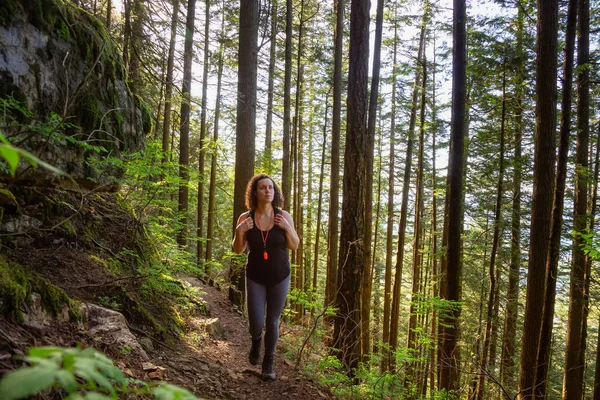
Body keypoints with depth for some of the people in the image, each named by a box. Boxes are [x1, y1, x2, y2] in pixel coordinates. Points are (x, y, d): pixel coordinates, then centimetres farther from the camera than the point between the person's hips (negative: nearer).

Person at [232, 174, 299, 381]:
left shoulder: (284, 216, -9)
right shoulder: (245, 218, -10)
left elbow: (295, 246, -2)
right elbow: (238, 250, -3)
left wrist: (287, 228, -20)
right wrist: (239, 232, -22)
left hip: (279, 277, 0)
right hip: (255, 278, 0)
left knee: (273, 321, 7)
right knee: (256, 322, -2)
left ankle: (268, 363, 28)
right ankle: (256, 341, 36)